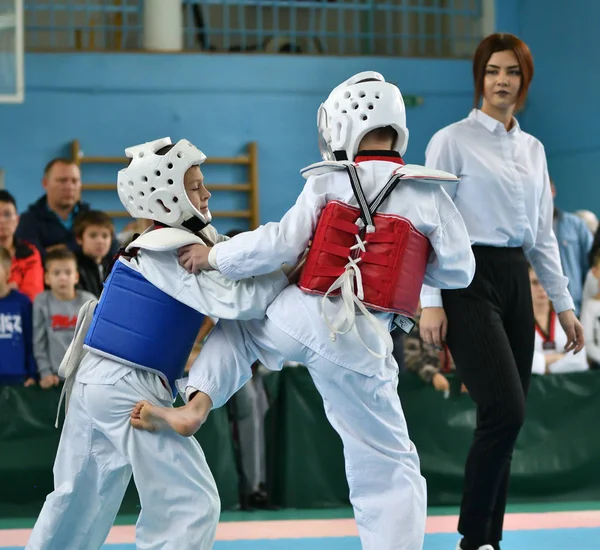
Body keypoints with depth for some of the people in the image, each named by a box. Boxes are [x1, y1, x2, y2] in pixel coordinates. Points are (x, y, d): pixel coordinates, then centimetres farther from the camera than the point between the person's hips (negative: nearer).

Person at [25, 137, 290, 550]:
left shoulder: (157, 244, 16)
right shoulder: (175, 252, -14)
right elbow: (236, 301, -22)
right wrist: (289, 272, -12)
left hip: (92, 379, 10)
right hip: (128, 391, -10)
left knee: (79, 501, 20)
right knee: (192, 504, -8)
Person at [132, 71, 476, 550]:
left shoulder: (328, 183, 1)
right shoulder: (428, 194, 2)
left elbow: (282, 245, -1)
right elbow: (458, 270, 7)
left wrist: (214, 256, 11)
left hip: (301, 318, 1)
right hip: (361, 345, -1)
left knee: (235, 328, 33)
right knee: (387, 466, 8)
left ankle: (196, 406, 11)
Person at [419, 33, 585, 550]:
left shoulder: (532, 150, 15)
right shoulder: (452, 141, -3)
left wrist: (564, 304, 16)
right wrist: (430, 302, -14)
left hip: (516, 282, 6)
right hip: (468, 279, -6)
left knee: (505, 420, 4)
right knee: (506, 412, -18)